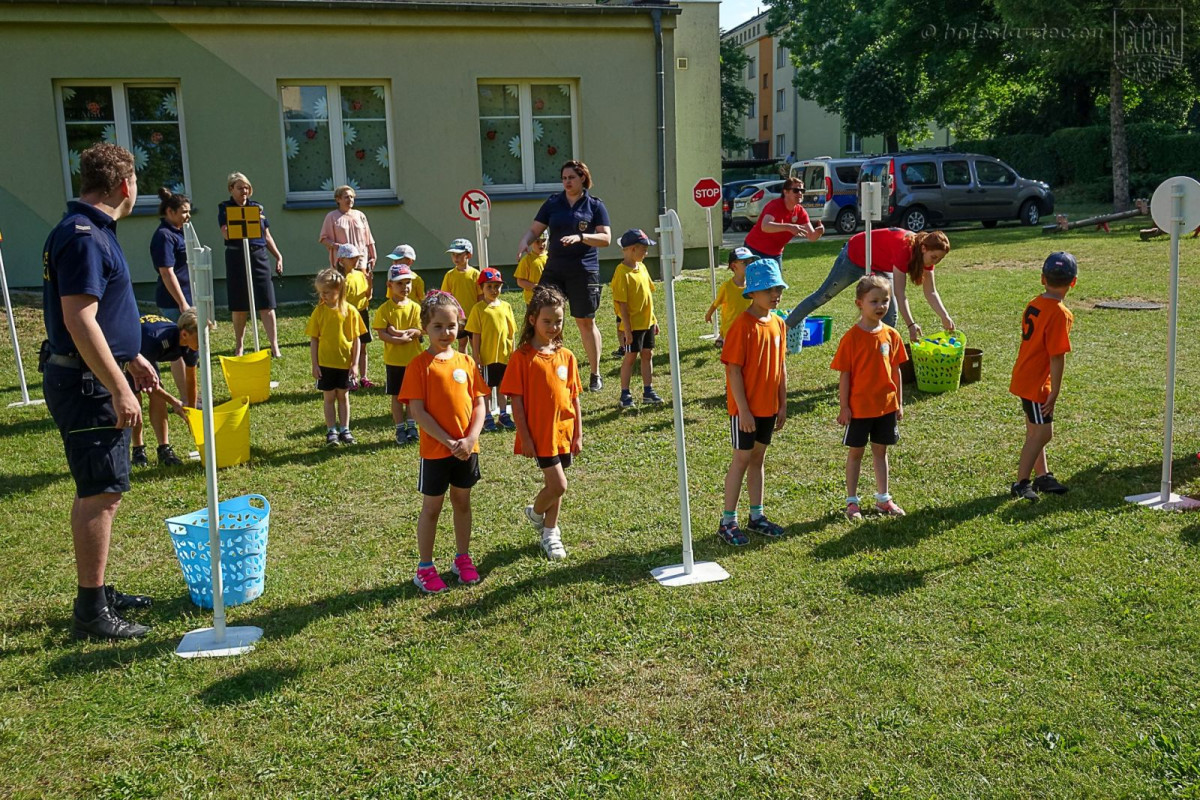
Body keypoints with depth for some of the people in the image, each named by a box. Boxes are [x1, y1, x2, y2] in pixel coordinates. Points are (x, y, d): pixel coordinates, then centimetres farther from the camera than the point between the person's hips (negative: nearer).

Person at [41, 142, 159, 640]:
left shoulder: (92, 231, 15)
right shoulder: (83, 236, -18)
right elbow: (78, 321, -24)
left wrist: (132, 358, 29)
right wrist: (119, 389, -24)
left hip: (96, 379, 11)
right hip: (87, 384, -11)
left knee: (99, 491, 16)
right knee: (101, 494, -6)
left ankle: (98, 593, 27)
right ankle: (91, 612, 2)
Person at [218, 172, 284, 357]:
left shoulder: (256, 207, 10)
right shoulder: (225, 208, 1)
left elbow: (267, 236, 16)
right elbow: (226, 234, -13)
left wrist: (278, 256, 12)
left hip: (259, 257, 2)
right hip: (236, 258, -2)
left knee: (267, 305, -3)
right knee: (239, 307, 7)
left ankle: (275, 346, -1)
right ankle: (238, 347, 21)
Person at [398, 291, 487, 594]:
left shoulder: (466, 362, 2)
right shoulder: (420, 365, -11)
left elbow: (479, 403, 2)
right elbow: (418, 411, -15)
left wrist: (470, 438, -12)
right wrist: (449, 442, -19)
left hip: (467, 448, 4)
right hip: (435, 449, -4)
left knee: (462, 502, 17)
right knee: (431, 507, 7)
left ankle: (463, 558, 33)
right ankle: (424, 568, 19)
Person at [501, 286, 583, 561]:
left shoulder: (566, 356, 5)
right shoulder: (522, 357, -10)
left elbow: (574, 398, 9)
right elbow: (517, 401, -9)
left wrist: (578, 433, 7)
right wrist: (524, 437, -11)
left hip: (563, 432, 5)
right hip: (539, 433, -5)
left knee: (553, 483, 15)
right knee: (558, 485, -8)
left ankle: (550, 533, 32)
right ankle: (535, 512, 23)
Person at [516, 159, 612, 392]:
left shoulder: (595, 206, 2)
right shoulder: (553, 203, 9)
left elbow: (606, 238, -5)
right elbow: (535, 229, 7)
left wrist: (580, 237, -20)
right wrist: (524, 242, -15)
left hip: (583, 272, -2)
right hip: (554, 270, 2)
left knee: (586, 322, 5)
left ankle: (595, 375, 18)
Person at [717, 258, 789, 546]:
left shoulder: (777, 324, 5)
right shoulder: (743, 325, -17)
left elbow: (780, 366, 12)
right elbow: (734, 370, -18)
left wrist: (782, 404, 11)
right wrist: (743, 410, -19)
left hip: (768, 406, 7)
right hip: (746, 407, -7)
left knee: (758, 458, 15)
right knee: (742, 458, 0)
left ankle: (757, 516, 26)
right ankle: (727, 522, 10)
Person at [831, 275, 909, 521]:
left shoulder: (891, 335, 0)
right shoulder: (852, 337, -13)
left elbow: (895, 371, 6)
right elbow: (845, 375, -10)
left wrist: (899, 403, 7)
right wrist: (844, 407, -11)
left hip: (886, 405, 4)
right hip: (859, 406, -4)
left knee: (880, 451, 16)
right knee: (856, 452, 9)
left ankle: (883, 499, 29)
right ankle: (852, 501, 20)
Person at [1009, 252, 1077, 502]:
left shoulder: (1033, 304, 4)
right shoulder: (1060, 314, -20)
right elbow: (1057, 357, -20)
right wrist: (1054, 392, -15)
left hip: (1023, 376, 9)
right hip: (1036, 383, -9)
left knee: (1036, 432, 18)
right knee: (1042, 433, -2)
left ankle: (1042, 475, 30)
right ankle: (1021, 483, 4)